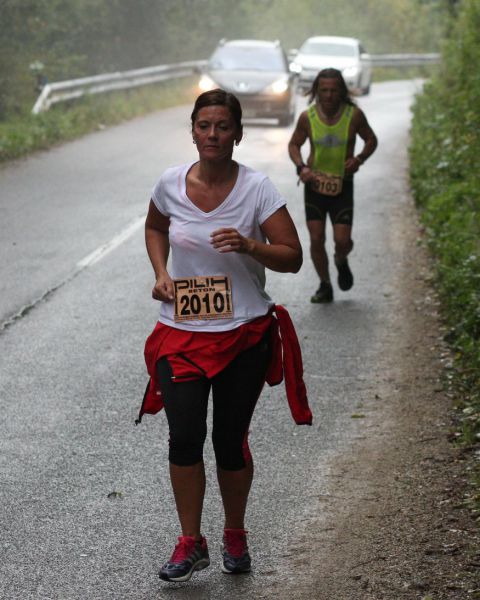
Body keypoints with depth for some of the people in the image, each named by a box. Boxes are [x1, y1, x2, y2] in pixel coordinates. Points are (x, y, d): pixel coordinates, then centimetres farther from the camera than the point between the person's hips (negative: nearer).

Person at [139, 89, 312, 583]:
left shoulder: (256, 189, -10)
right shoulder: (171, 184, -2)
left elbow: (292, 258, -9)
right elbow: (155, 228, 20)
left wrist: (249, 246, -26)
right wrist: (161, 273, 3)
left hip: (244, 334, -1)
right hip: (181, 332, 2)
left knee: (230, 441, 5)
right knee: (184, 435, -10)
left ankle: (235, 536, 28)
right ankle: (191, 543, 5)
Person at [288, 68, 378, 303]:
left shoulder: (354, 115, -8)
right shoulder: (307, 117, -7)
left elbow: (371, 140, 6)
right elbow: (294, 144, 7)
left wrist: (360, 158, -14)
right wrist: (300, 167, -12)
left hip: (342, 185, -1)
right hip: (315, 184, 1)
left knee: (342, 240, -8)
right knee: (316, 239, -1)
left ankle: (341, 261, 29)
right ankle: (325, 286, 18)